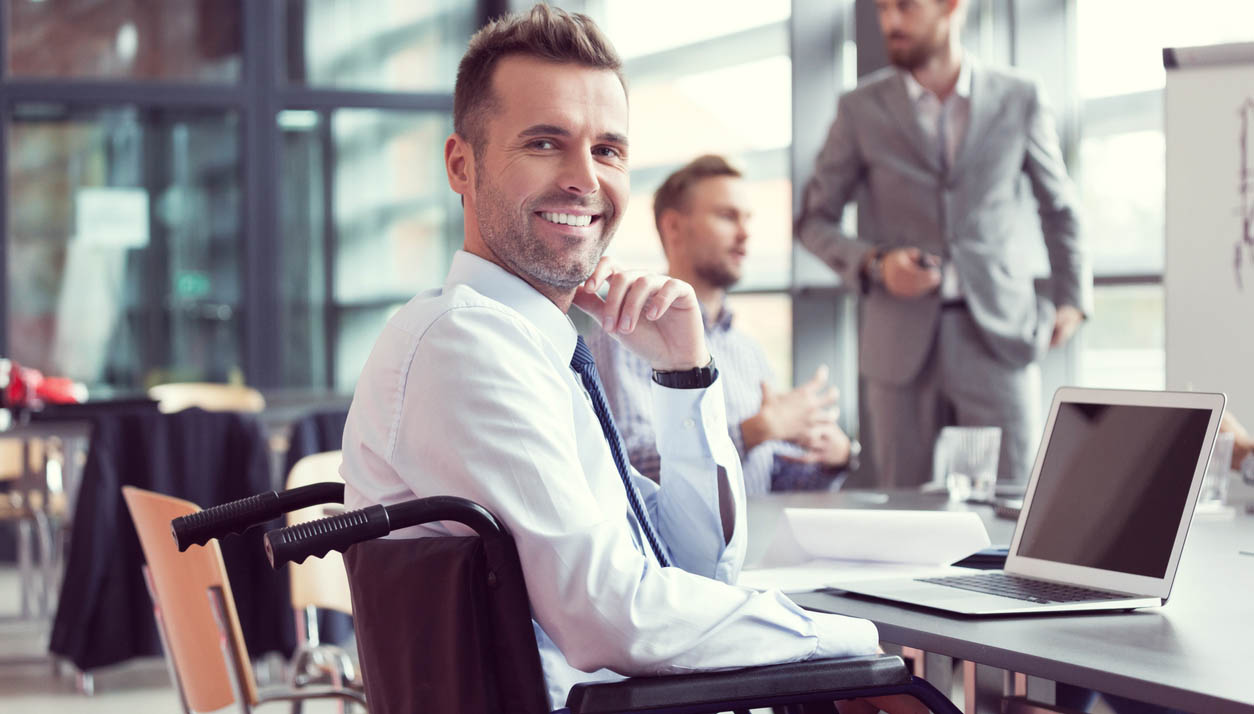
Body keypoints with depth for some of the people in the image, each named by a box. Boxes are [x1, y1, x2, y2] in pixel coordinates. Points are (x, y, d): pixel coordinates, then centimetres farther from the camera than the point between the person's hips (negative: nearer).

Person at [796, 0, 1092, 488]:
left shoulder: (1019, 100, 7)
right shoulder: (861, 109, 5)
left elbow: (1059, 207, 18)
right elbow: (814, 220, 9)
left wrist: (1071, 298, 9)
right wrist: (873, 264, -8)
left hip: (998, 335, 0)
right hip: (902, 342, 0)